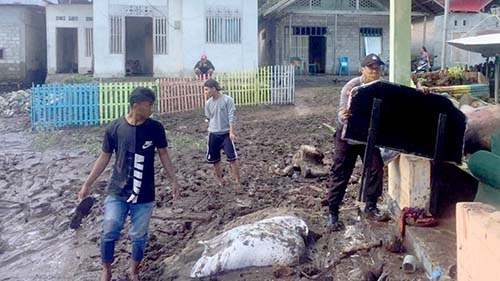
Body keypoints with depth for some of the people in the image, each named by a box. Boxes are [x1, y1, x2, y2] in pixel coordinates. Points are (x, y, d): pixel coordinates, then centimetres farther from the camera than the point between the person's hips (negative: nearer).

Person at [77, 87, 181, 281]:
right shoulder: (114, 128, -7)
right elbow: (104, 157, 3)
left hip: (144, 195, 1)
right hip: (117, 192, 0)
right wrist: (87, 184, 4)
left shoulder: (155, 128, -5)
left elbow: (163, 154, 7)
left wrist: (174, 181, 5)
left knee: (139, 236, 8)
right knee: (109, 232, -2)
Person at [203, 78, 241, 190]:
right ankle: (220, 179, 29)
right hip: (213, 134, 5)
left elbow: (231, 116, -11)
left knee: (232, 158, -9)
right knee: (214, 159, 10)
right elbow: (209, 118, 13)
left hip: (226, 133, -5)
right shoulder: (208, 103, 4)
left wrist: (232, 131, -16)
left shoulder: (227, 100, -10)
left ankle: (237, 182, -1)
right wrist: (212, 129, 11)